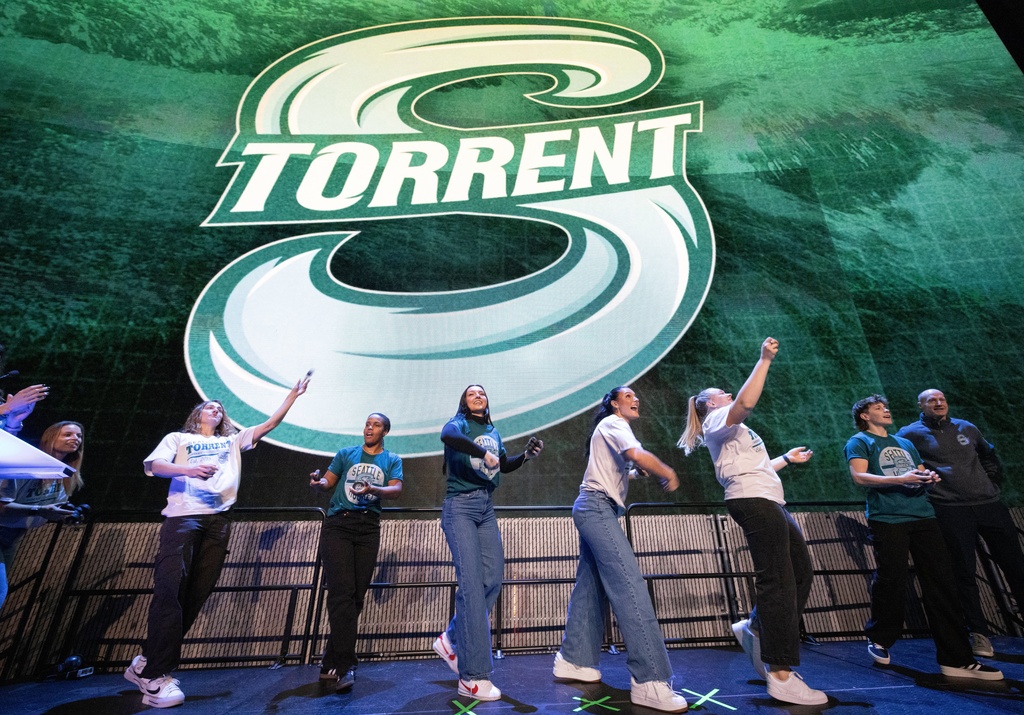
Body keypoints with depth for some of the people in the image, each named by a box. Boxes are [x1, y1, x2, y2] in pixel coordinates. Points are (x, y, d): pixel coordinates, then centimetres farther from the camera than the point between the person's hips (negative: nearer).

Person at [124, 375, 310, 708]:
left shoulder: (233, 440, 25)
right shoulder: (178, 438, 19)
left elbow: (270, 423, 18)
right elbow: (153, 464, 2)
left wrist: (292, 395, 12)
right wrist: (187, 469, -17)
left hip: (218, 521, 3)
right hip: (182, 516, -3)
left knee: (196, 593, 0)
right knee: (170, 589, -13)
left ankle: (147, 663, 13)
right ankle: (155, 675, -7)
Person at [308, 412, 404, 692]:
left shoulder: (392, 460, 12)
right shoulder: (346, 454, 14)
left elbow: (397, 490, -3)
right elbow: (327, 482, 7)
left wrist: (373, 489, -22)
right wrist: (318, 482, -16)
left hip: (368, 528, 1)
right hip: (338, 524, -1)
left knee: (357, 595, 3)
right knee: (342, 591, -12)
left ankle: (331, 664, 15)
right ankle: (345, 665, -9)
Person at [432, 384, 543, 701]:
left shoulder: (493, 432, 16)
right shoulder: (459, 424, -2)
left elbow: (504, 467, 25)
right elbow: (447, 436, -27)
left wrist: (526, 455, 9)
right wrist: (483, 453, -31)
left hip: (486, 508, 7)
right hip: (460, 506, -6)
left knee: (493, 579, 1)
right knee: (472, 583, -12)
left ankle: (451, 640, 21)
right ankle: (473, 676, -6)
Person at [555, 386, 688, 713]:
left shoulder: (615, 430, 26)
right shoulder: (613, 423, -5)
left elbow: (624, 469, 24)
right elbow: (637, 455, -23)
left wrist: (639, 470, 5)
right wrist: (668, 473, -8)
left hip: (594, 510, 11)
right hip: (598, 508, -11)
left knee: (591, 586, 10)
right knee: (630, 584, -16)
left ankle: (573, 660, 18)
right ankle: (649, 681, -17)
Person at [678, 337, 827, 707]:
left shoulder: (732, 430, 31)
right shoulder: (717, 420, 0)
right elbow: (746, 402, -22)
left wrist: (787, 458, 35)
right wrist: (765, 359, -19)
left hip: (768, 502, 10)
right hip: (754, 502, -10)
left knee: (800, 571, 10)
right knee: (777, 580, -10)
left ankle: (755, 629, 18)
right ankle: (780, 675, -4)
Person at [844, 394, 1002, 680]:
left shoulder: (905, 443, 25)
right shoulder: (860, 442, 3)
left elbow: (921, 473, 24)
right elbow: (858, 476, -10)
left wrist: (928, 476, 1)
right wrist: (900, 479, -19)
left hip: (922, 516, 6)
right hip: (887, 519, -6)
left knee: (941, 583, 0)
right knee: (891, 582, -4)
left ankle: (957, 658, 6)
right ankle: (880, 639, 18)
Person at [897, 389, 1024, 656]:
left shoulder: (966, 428, 13)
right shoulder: (911, 433, -2)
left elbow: (989, 454, 27)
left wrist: (995, 480, 17)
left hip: (989, 504, 5)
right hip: (951, 511, -4)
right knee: (964, 572, 1)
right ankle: (979, 633, 12)